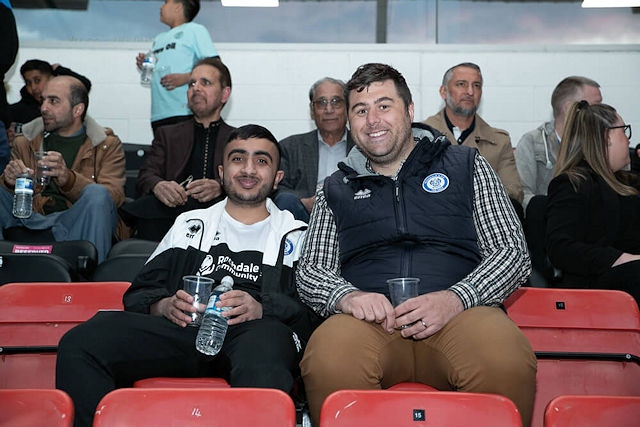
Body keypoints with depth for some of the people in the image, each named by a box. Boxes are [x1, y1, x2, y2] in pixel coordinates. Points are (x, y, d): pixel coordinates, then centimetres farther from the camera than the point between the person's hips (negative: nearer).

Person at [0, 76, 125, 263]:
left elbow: (114, 196, -9)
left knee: (97, 194, -32)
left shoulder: (107, 145, 8)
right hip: (31, 221, 3)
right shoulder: (25, 143, 19)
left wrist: (67, 178, -26)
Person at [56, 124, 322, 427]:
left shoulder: (296, 237, 21)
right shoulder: (190, 224, 28)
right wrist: (164, 306, -4)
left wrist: (261, 309, -13)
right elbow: (139, 294, 20)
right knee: (80, 343, -23)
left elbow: (313, 312, 7)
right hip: (182, 329, 3)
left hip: (256, 330, -2)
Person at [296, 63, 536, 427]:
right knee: (329, 364, -35)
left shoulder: (466, 165, 16)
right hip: (369, 318, 1)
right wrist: (347, 296, -9)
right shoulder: (336, 189, 22)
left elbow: (514, 254, 9)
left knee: (507, 363, -35)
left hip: (459, 312, 0)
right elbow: (309, 272, 17)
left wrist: (455, 298, -11)